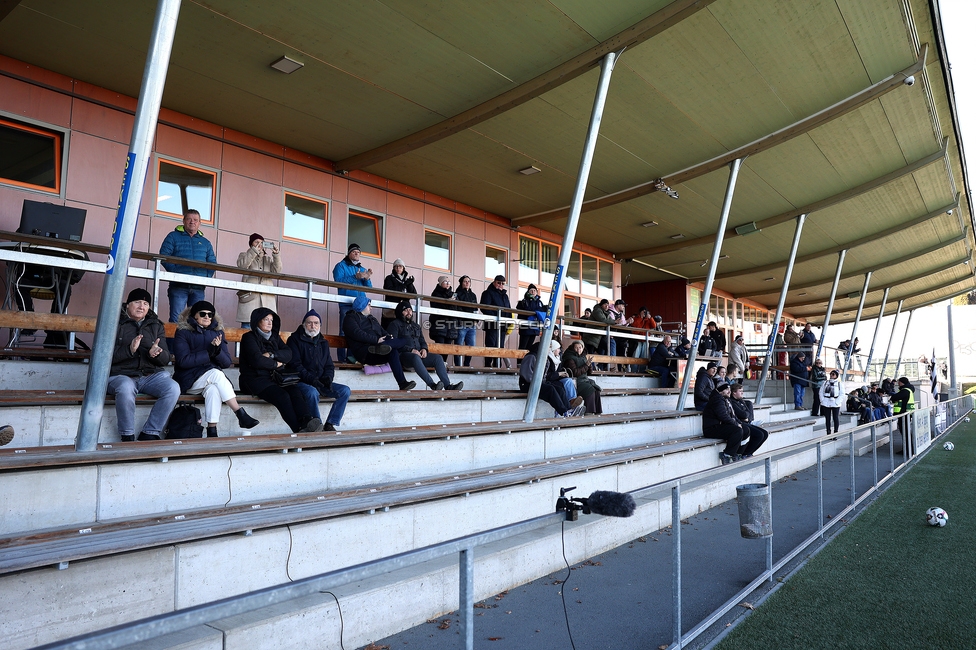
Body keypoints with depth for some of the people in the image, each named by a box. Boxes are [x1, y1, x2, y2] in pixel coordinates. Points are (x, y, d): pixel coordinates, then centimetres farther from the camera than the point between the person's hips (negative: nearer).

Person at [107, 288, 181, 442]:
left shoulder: (156, 326, 17)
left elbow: (165, 359, 11)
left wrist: (157, 354, -14)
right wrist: (129, 350, -22)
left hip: (152, 375, 3)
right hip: (121, 375, -3)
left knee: (173, 388, -28)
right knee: (126, 388, -39)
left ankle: (149, 434, -17)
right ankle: (127, 437, -22)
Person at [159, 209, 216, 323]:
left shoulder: (205, 242, 21)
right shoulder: (173, 237, 10)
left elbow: (212, 262, 16)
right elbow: (164, 256, 0)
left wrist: (207, 276, -2)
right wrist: (175, 272, -13)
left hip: (198, 287, 3)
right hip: (179, 286, -3)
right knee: (176, 319, -9)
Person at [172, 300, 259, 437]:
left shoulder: (217, 332, 12)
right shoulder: (183, 332, 2)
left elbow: (227, 363, 5)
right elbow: (183, 360, -12)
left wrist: (217, 350, -15)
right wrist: (209, 353, -14)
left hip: (213, 377, 3)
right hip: (189, 380, -2)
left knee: (213, 389, -34)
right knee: (216, 373, -33)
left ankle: (212, 431, -39)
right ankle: (241, 415, -34)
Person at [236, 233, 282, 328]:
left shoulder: (269, 258, 24)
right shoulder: (244, 255, 17)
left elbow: (277, 271, 7)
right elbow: (241, 265, -6)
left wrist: (276, 255, -7)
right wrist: (255, 250, -10)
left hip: (267, 299, 2)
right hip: (250, 296, -2)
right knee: (247, 325, -9)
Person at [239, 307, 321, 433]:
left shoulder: (274, 337, 22)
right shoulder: (249, 337, 3)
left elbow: (288, 354, 6)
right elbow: (257, 360, -12)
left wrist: (272, 355, -10)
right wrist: (276, 364, 0)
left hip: (274, 378, 5)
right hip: (256, 379, -5)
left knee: (295, 390, -27)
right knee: (282, 395, -32)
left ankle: (307, 421, -49)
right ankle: (298, 429, -40)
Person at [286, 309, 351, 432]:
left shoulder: (323, 342, 19)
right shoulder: (295, 339, 1)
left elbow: (329, 365, 18)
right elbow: (295, 365, -10)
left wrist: (328, 378, -6)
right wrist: (312, 380, -22)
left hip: (320, 382, 6)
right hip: (301, 382, -6)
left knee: (345, 390, -13)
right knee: (312, 392, -37)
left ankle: (330, 424, -13)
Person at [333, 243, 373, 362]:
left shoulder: (362, 269, 22)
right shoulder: (341, 266, 7)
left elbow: (369, 288, 17)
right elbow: (338, 281, -10)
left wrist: (367, 278, -3)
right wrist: (356, 277, -16)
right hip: (346, 304, -5)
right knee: (345, 330, -9)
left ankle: (353, 357, 9)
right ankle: (342, 359, -8)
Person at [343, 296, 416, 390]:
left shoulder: (372, 318, 32)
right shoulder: (351, 318, 6)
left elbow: (382, 331, 24)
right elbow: (357, 334, -13)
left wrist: (389, 338, -1)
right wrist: (376, 340, -22)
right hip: (364, 352, -8)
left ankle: (402, 383, -38)